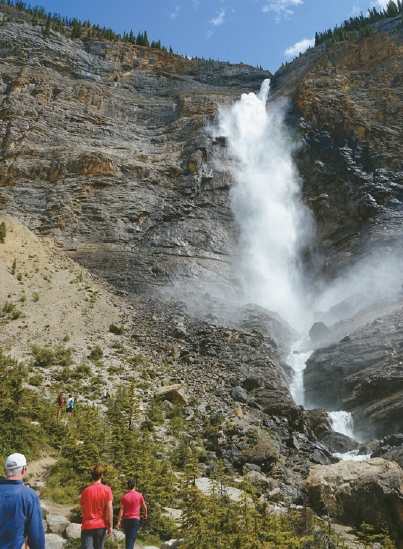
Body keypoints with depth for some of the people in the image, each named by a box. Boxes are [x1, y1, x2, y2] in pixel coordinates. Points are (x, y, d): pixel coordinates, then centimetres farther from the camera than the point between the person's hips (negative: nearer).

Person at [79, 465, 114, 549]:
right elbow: (109, 509, -9)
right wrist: (110, 526, -5)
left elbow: (82, 510, 7)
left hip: (87, 526, 0)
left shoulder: (85, 491, 0)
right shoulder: (106, 489, -5)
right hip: (101, 526, 0)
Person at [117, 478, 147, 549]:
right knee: (132, 538, -6)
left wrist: (119, 521, -3)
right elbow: (144, 506, 11)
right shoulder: (139, 495, -2)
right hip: (135, 519, -2)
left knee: (128, 537, 18)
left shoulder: (125, 496, -1)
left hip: (126, 519, 2)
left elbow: (121, 510, -6)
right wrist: (145, 514, 28)